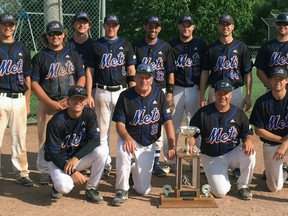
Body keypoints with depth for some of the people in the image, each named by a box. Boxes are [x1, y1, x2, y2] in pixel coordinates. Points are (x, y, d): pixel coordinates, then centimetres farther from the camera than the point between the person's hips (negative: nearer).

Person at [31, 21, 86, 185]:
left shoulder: (73, 54, 12)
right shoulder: (40, 57, 6)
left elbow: (82, 78, 7)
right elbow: (34, 83, 0)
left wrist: (70, 99, -8)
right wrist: (51, 103, -11)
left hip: (70, 104, 1)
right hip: (48, 104, -1)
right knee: (46, 139, -2)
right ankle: (45, 172, 9)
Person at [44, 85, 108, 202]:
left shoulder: (89, 114, -8)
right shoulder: (56, 122, -20)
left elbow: (95, 140, -16)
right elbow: (52, 153, -18)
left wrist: (76, 157, -29)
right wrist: (72, 172, -26)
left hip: (79, 157, 4)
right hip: (59, 161, -4)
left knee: (102, 150, -24)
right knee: (65, 187, -34)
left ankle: (91, 189, -7)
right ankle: (58, 181, 6)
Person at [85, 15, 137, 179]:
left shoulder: (125, 45, 7)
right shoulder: (96, 45, 6)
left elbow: (131, 71, 5)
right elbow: (89, 71, 5)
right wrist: (89, 95, -3)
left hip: (122, 91, 0)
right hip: (102, 92, 0)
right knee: (103, 129, 4)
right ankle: (105, 164, 13)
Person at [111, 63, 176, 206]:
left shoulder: (159, 95, -3)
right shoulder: (125, 96, -8)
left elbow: (168, 122, -6)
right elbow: (119, 124, -11)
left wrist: (172, 147, -18)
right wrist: (127, 138, -33)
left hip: (148, 145, 2)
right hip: (129, 139, -1)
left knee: (143, 190, -3)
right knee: (123, 152, -40)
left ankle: (135, 170, 32)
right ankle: (122, 191, -18)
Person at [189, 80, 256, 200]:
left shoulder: (238, 113, -1)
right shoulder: (203, 113, -7)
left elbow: (248, 133, 6)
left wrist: (248, 140, -18)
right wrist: (190, 145, -24)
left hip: (233, 153, 2)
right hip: (211, 158, -2)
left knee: (250, 153, -31)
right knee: (220, 192, -19)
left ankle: (243, 185, -4)